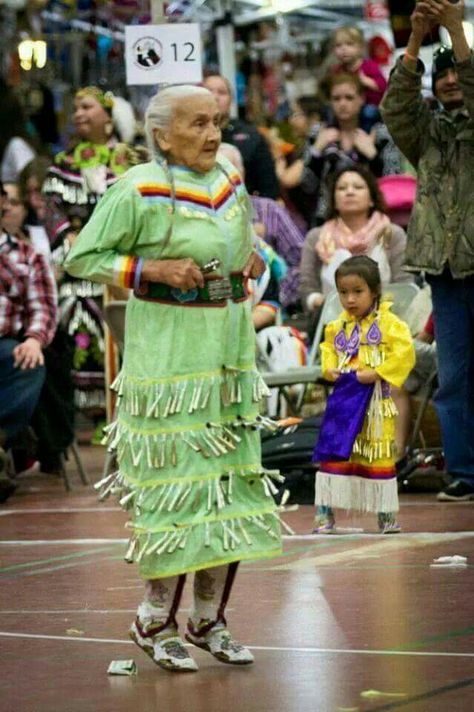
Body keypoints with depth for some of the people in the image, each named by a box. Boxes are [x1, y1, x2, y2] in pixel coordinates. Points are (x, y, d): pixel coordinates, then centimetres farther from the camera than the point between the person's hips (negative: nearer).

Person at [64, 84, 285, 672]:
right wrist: (154, 270, -18)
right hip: (169, 353, -7)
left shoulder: (228, 182, 9)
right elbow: (81, 258, -9)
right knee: (175, 484, -4)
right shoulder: (139, 191, -12)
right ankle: (153, 623, 11)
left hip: (230, 352, 7)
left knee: (232, 481, 8)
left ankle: (209, 621, 19)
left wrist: (251, 262, 5)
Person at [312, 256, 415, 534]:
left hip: (375, 402, -4)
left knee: (380, 456, 5)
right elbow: (328, 350, 22)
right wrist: (330, 369, 2)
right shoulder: (337, 327, 8)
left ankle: (385, 513, 14)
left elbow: (404, 353, -15)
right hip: (344, 399, 4)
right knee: (333, 454, 0)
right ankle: (325, 511, 5)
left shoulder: (388, 323, -8)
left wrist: (377, 373, -21)